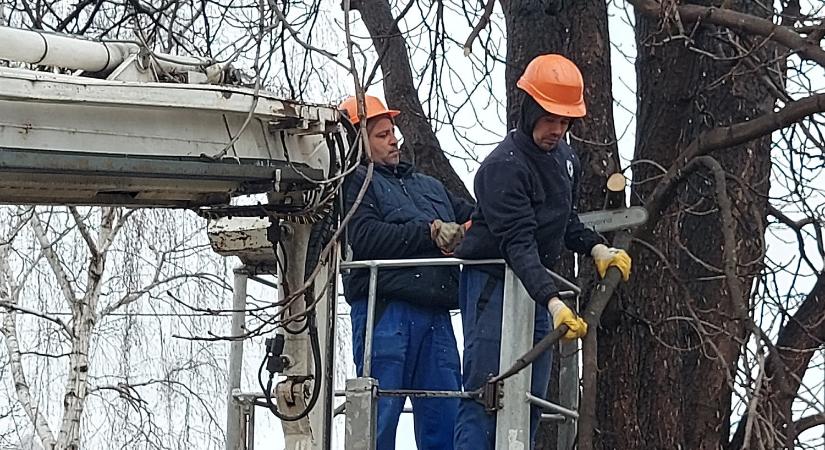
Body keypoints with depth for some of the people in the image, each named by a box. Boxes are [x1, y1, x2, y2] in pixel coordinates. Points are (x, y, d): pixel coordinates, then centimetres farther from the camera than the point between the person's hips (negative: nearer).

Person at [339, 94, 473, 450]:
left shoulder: (429, 186, 29)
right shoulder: (355, 183, 7)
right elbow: (364, 238, -10)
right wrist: (429, 232, -8)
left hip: (435, 313, 6)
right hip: (386, 310, -6)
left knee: (444, 419, 3)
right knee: (377, 421, -8)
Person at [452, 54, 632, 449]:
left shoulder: (565, 158, 10)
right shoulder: (503, 167, -19)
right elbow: (518, 245, -27)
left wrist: (597, 249, 1)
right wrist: (554, 302, -37)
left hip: (537, 290, 9)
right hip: (493, 286, -9)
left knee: (529, 406, 7)